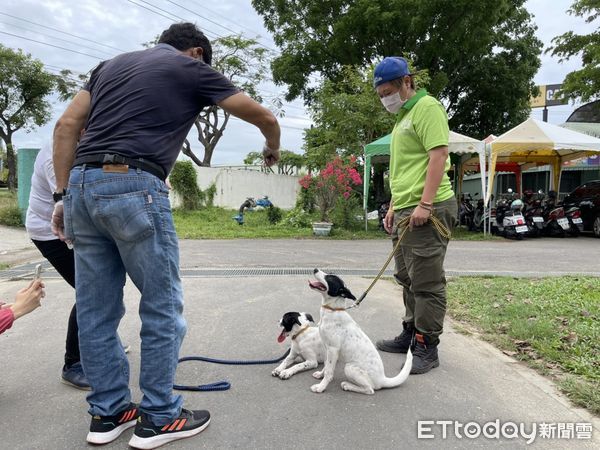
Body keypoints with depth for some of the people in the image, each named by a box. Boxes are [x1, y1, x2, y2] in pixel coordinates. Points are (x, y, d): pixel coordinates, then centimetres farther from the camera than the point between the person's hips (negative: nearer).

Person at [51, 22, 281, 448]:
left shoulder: (112, 64, 25)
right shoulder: (192, 68, 10)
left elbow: (66, 125, 15)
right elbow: (263, 116, 12)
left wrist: (63, 195, 14)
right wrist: (273, 147, 33)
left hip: (83, 187, 7)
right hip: (133, 188, -7)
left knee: (96, 311, 12)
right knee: (162, 307, 5)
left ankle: (107, 412, 25)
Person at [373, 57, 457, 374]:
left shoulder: (426, 107, -5)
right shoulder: (402, 118, 23)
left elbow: (439, 155, -17)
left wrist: (425, 204, -22)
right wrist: (394, 206, 21)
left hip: (426, 210, -10)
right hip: (405, 210, 10)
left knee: (426, 282, -4)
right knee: (407, 278, 15)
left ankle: (427, 348, 6)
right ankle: (411, 334, 28)